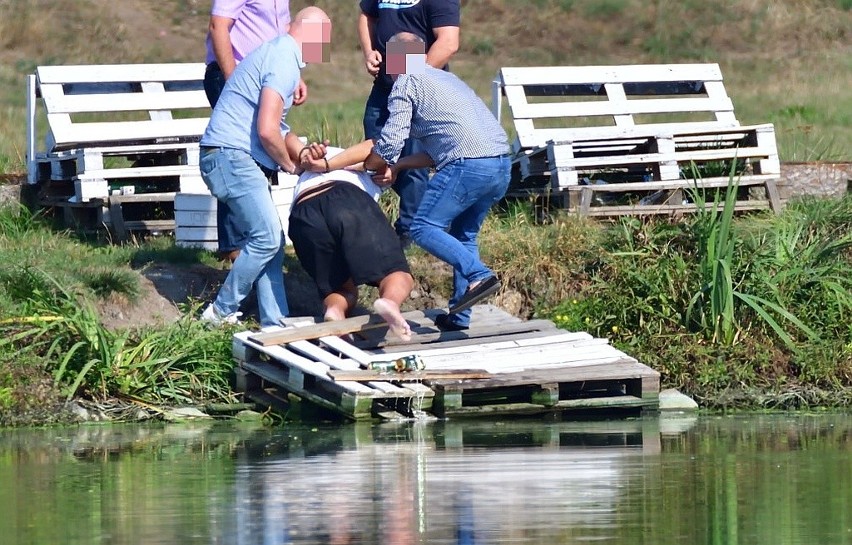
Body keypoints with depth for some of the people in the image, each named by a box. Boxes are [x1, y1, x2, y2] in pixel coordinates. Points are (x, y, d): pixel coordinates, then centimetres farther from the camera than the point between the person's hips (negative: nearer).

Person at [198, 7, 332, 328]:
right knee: (266, 238, -13)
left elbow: (275, 126, 27)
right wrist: (290, 165, -3)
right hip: (232, 156, -11)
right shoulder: (284, 62, -14)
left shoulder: (277, 53, 20)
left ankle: (275, 324, 6)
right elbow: (267, 131, -21)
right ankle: (221, 312, -5)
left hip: (235, 159, 11)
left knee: (270, 241, 7)